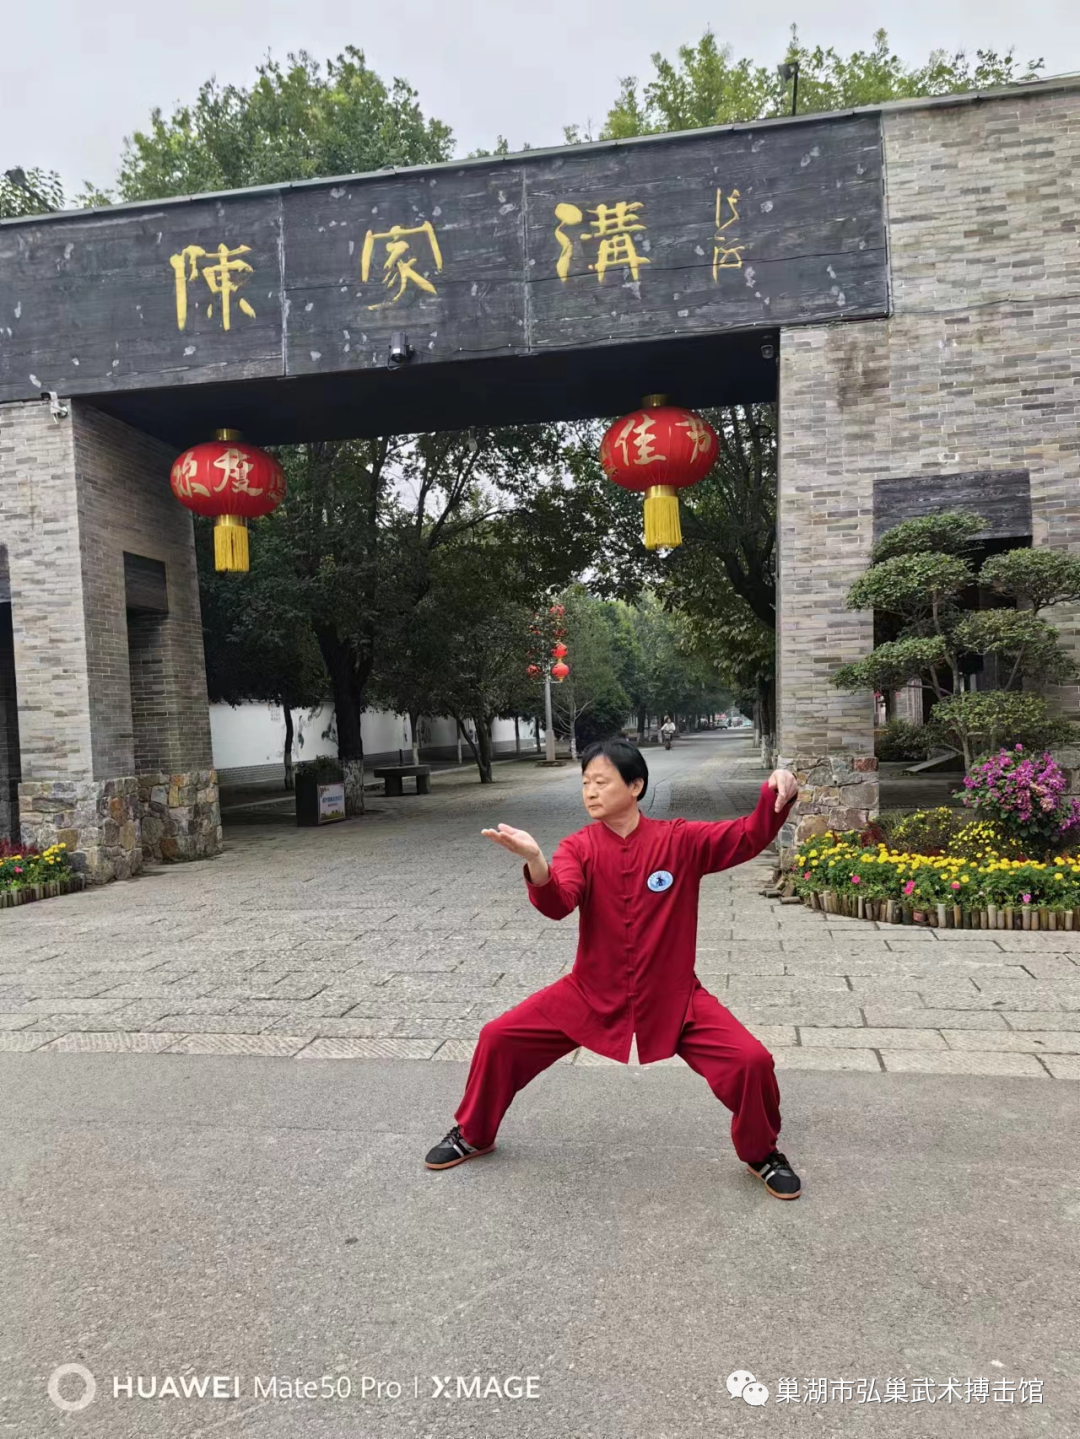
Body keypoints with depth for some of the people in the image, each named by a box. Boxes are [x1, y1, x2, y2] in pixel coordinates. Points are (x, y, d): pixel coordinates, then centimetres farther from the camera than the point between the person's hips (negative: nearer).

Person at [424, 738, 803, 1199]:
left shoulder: (680, 840, -9)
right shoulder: (579, 847, -10)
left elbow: (748, 836, -10)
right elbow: (557, 904, -26)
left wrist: (776, 797, -30)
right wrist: (534, 860, -47)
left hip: (673, 998, -1)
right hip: (589, 994, 1)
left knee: (752, 1061, -13)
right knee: (498, 1038, -2)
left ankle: (762, 1154, 20)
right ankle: (472, 1136, 26)